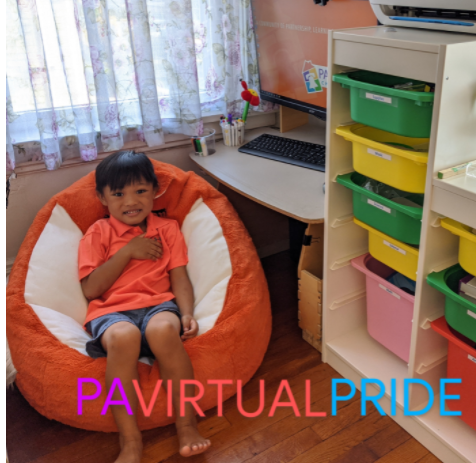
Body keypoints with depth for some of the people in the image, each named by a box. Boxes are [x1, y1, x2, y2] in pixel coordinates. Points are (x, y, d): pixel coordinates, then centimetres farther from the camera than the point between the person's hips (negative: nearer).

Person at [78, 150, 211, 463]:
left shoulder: (167, 229, 17)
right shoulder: (99, 233, 12)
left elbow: (180, 279, 7)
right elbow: (90, 289, 1)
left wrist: (187, 314, -12)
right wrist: (128, 251, -4)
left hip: (158, 304, 1)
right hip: (111, 311, 0)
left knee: (163, 329, -37)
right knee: (123, 336, -38)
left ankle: (187, 425, -22)